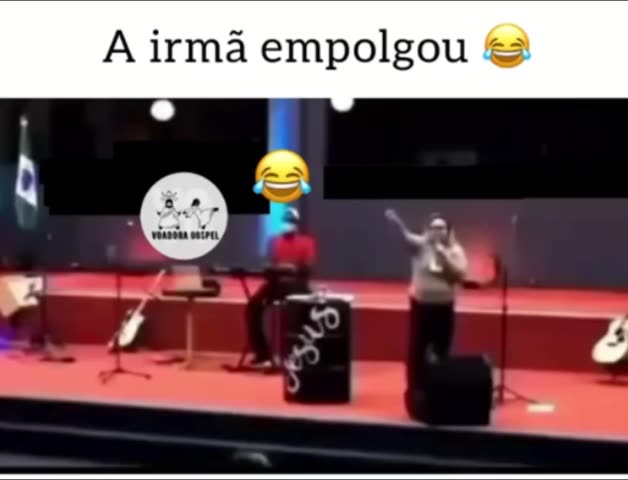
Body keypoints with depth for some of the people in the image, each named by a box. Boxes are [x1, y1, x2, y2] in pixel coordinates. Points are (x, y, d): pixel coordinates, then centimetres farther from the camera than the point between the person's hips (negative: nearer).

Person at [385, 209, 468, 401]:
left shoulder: (455, 250, 2)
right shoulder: (420, 245, -4)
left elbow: (460, 275, -9)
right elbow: (407, 236, -26)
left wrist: (444, 256, -18)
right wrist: (397, 223, -47)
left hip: (444, 306, 1)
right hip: (421, 304, -1)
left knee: (442, 352, 8)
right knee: (417, 350, 2)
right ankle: (414, 390, 13)